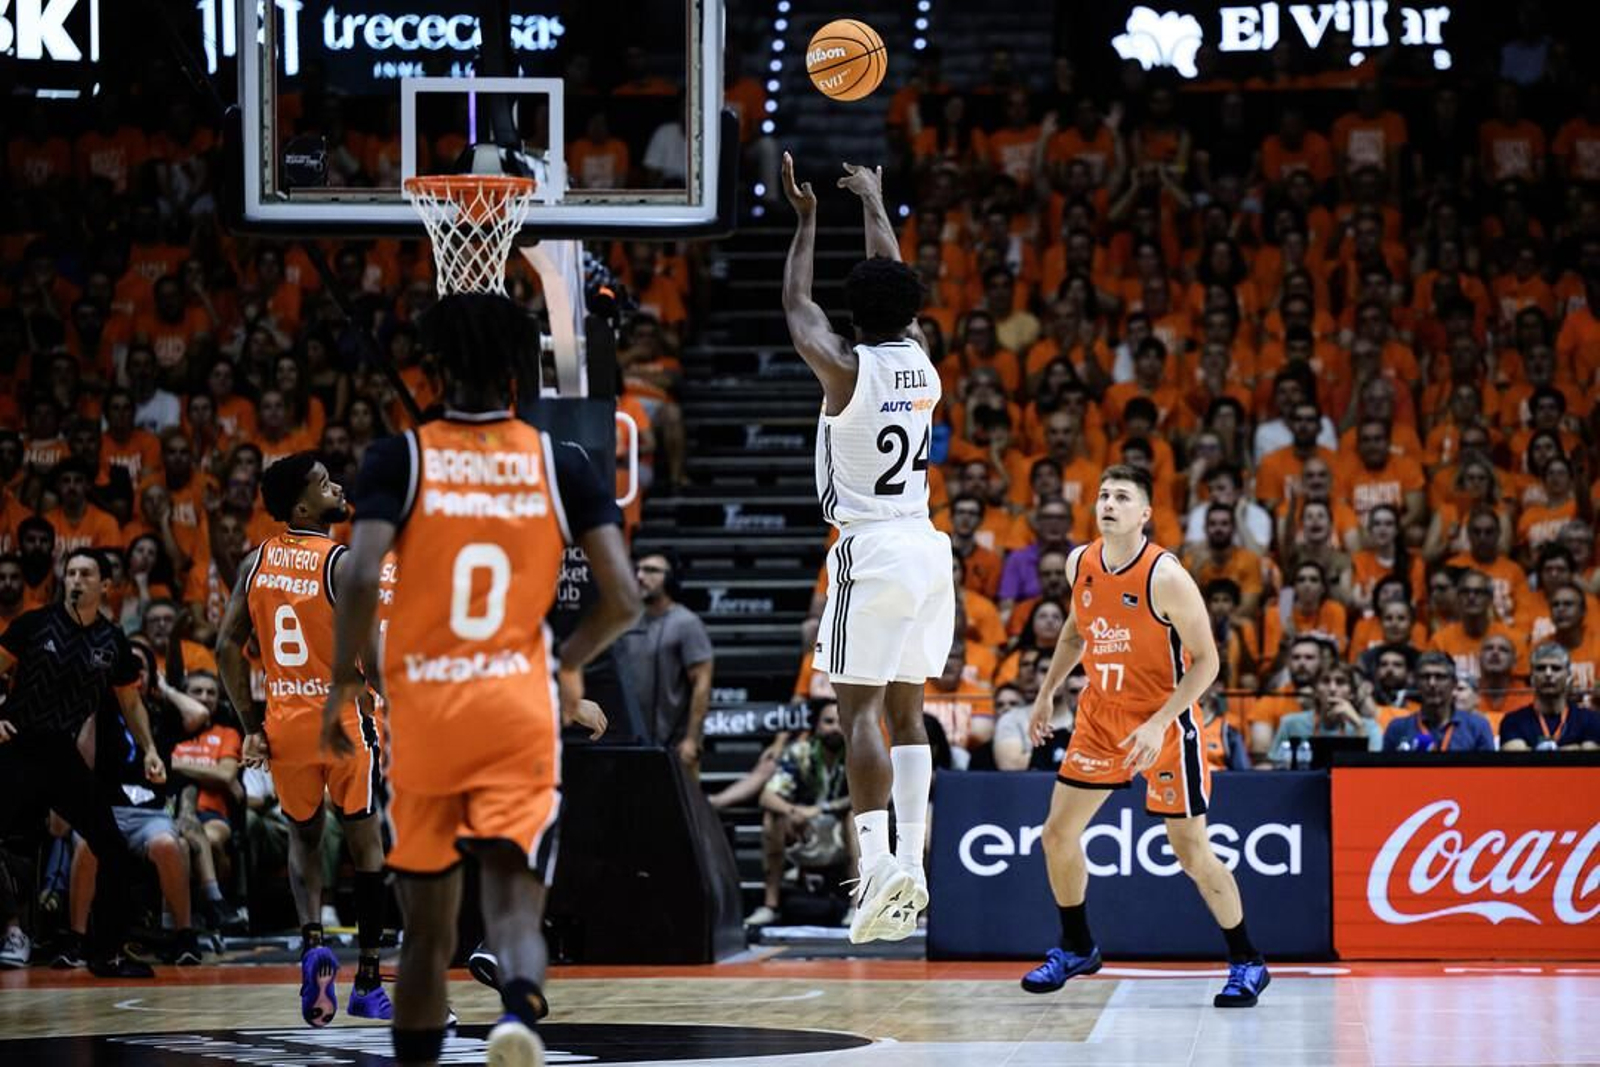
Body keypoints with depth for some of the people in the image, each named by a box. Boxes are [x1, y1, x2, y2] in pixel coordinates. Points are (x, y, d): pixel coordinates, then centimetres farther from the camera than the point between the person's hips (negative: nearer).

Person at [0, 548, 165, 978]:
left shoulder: (113, 643, 5)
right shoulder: (35, 623, -5)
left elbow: (130, 700, 17)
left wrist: (148, 749, 6)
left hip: (63, 753, 4)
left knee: (116, 853, 1)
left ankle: (107, 954, 13)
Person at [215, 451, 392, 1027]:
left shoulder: (256, 561, 4)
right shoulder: (341, 562, -13)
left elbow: (228, 647, 3)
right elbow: (365, 656, -19)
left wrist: (251, 727, 7)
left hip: (285, 721, 5)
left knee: (304, 838, 21)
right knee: (367, 843, 8)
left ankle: (312, 942, -5)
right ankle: (367, 983, 9)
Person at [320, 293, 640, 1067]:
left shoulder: (400, 458, 0)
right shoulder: (560, 463, 5)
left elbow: (361, 579, -14)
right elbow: (623, 598, -1)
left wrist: (343, 680, 2)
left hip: (423, 710, 0)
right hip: (519, 712, 0)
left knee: (428, 931, 14)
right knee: (515, 910, -8)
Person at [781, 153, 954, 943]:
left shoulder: (845, 368, -10)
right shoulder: (922, 358, 5)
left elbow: (795, 305, 8)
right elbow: (897, 287, 23)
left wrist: (807, 220, 21)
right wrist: (873, 203, 38)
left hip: (871, 551, -6)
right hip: (927, 546, 6)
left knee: (860, 712, -7)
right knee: (906, 711, 10)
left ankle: (876, 863, -19)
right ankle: (912, 868, 6)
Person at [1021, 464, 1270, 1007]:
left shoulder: (1166, 577, -22)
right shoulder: (1080, 564, -3)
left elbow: (1206, 661, -19)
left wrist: (1158, 724, -26)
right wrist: (1046, 692, 16)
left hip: (1165, 723, -6)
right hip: (1101, 716, 6)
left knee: (1191, 850, -5)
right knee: (1058, 832, 6)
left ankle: (1246, 962, 10)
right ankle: (1076, 948, 26)